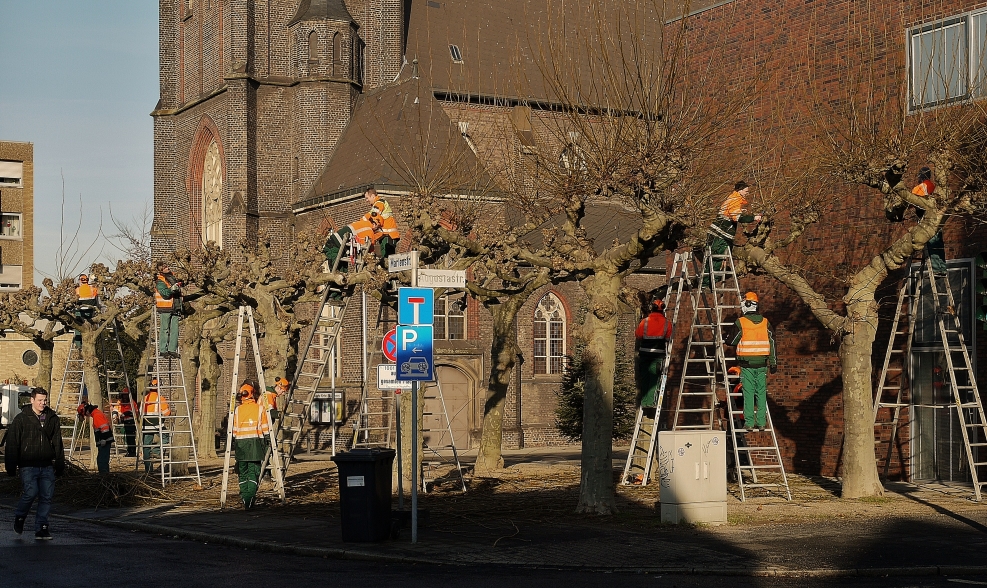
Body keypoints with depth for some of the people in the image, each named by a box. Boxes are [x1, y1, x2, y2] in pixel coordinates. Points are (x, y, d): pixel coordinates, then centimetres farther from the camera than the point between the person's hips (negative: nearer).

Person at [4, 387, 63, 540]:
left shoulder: (52, 418, 10)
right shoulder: (21, 419, 0)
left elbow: (57, 443, 15)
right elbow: (12, 444, 1)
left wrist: (60, 464, 12)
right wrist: (11, 467, -4)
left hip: (47, 466, 4)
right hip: (28, 466, -3)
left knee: (47, 496, 0)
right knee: (31, 492, -15)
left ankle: (41, 528, 8)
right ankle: (19, 517, 13)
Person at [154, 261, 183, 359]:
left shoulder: (173, 277, 16)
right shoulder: (160, 281, -6)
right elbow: (165, 294, -20)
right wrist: (172, 289, -37)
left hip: (175, 308, 7)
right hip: (165, 308, -7)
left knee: (174, 330, 4)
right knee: (165, 330, -3)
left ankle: (172, 350, 8)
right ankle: (163, 350, 1)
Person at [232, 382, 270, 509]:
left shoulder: (237, 410, 4)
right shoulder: (260, 409, 0)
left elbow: (234, 430, 6)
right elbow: (265, 429, 0)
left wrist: (234, 445, 15)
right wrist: (266, 443, 8)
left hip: (241, 443, 1)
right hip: (255, 443, -1)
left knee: (242, 472, 10)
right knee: (253, 472, -1)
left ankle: (245, 498, 8)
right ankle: (251, 496, -18)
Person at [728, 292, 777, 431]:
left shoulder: (740, 323, -9)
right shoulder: (765, 323, 3)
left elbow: (732, 342, 0)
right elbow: (772, 343, 6)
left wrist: (727, 340, 24)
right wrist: (773, 362, 13)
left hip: (747, 364, -3)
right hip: (762, 363, 3)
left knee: (748, 393, 1)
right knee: (761, 393, 9)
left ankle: (749, 422, 1)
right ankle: (761, 422, 10)